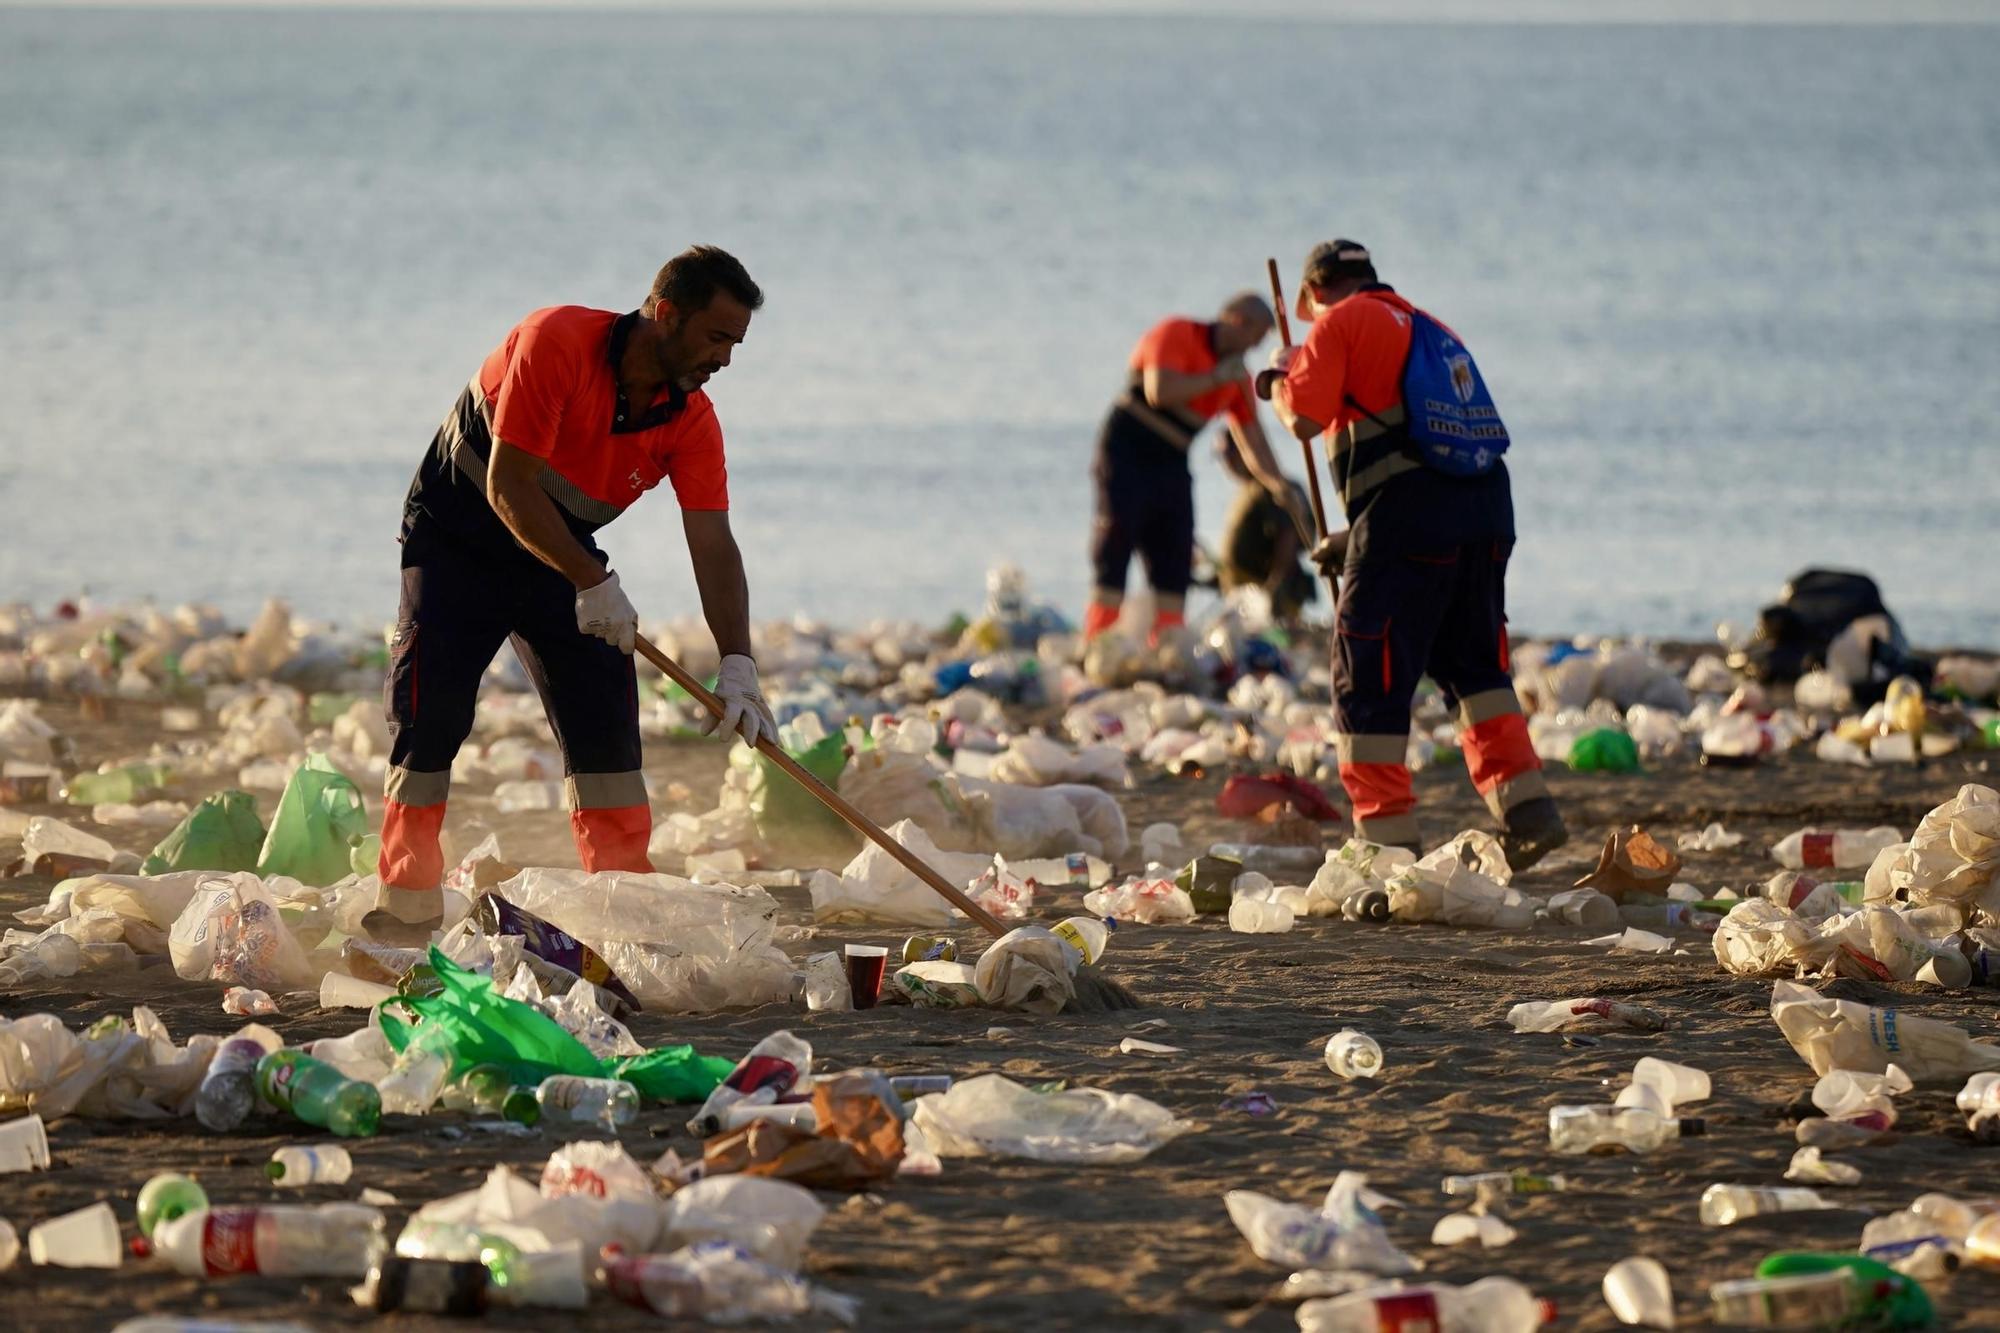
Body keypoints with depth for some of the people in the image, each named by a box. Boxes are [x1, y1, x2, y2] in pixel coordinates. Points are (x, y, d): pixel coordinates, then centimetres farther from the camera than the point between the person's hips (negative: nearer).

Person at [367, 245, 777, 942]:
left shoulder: (691, 421, -12)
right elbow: (508, 486, -29)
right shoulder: (557, 342, -28)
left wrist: (737, 665, -28)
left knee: (605, 712, -6)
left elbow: (713, 545, -16)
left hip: (562, 549, 5)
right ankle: (407, 906, -6)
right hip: (457, 537, -5)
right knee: (431, 712, -12)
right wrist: (593, 583, -32)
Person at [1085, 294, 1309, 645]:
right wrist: (1216, 379, -15)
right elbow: (1159, 391, -24)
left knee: (1174, 569, 1)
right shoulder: (1176, 335, -7)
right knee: (1115, 548, -11)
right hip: (1126, 455, -7)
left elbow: (1253, 445, 12)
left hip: (1172, 467, 7)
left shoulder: (1237, 378, 11)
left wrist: (1278, 485, -4)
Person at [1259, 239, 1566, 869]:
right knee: (1475, 668, 19)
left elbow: (1305, 417, -9)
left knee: (1369, 682, 1)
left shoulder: (1341, 322, 1)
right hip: (1486, 509, 7)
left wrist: (1281, 377, 14)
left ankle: (1387, 836, -1)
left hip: (1408, 518, -7)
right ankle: (1527, 809, 10)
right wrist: (1355, 540, 32)